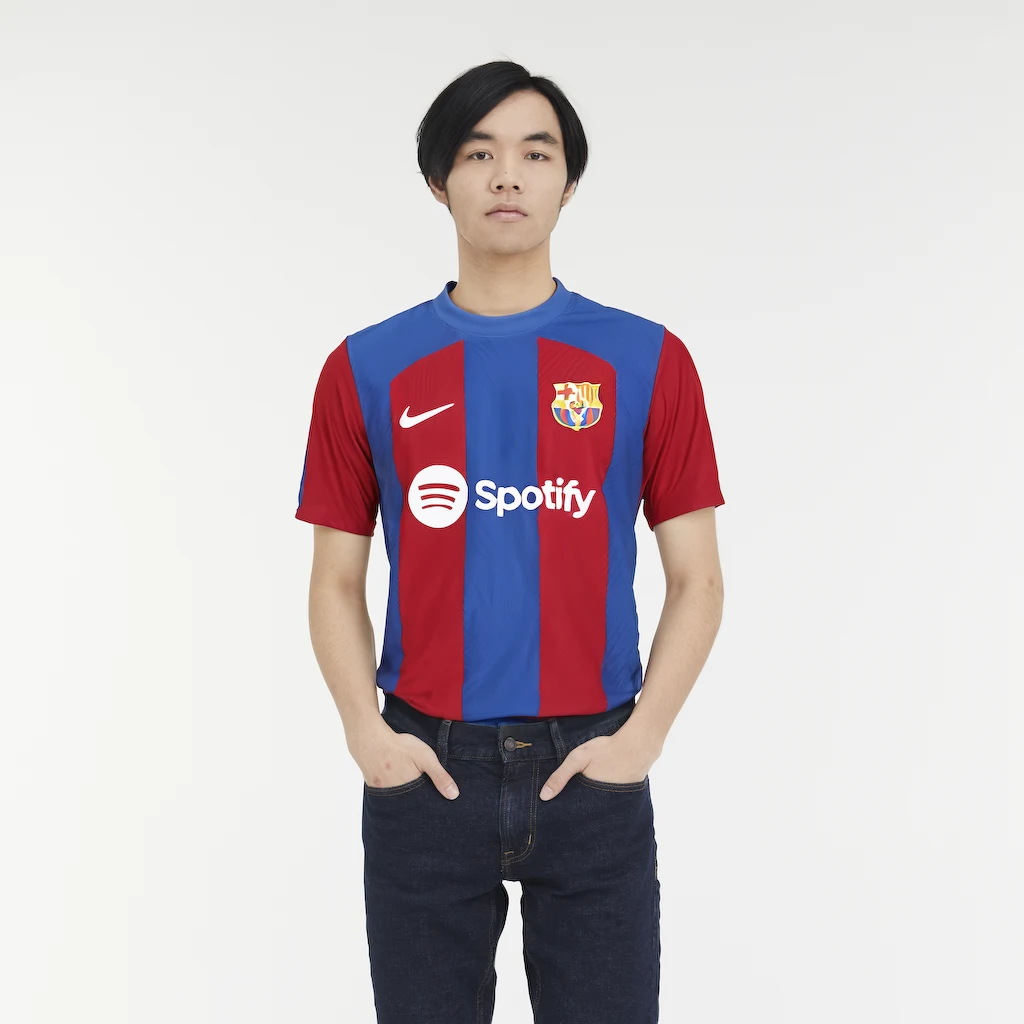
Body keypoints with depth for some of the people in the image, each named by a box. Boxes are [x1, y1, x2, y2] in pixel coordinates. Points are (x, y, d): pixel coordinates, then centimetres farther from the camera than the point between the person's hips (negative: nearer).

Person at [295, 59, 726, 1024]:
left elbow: (696, 583, 2)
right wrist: (367, 732, -7)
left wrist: (642, 735, -9)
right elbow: (336, 584, 6)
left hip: (592, 773, 0)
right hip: (425, 772, 1)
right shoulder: (367, 369, 3)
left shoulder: (649, 361, 1)